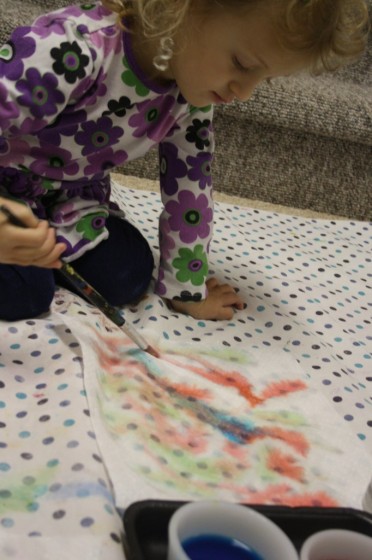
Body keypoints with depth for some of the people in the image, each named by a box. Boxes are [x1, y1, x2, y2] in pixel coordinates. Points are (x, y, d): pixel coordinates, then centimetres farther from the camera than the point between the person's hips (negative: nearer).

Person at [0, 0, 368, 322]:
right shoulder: (71, 49, -37)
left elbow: (189, 187, -3)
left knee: (126, 279, -8)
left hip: (69, 195, 6)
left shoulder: (192, 95, -14)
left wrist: (186, 288, 3)